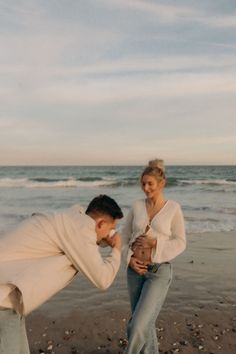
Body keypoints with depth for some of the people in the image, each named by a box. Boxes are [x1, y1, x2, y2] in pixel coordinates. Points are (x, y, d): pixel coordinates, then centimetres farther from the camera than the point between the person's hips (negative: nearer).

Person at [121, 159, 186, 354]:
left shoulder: (173, 208, -8)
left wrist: (155, 243, -19)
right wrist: (129, 258, -9)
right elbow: (124, 235, 6)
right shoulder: (137, 206, 2)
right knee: (144, 323, 17)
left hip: (160, 272, -4)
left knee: (137, 326, -8)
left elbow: (180, 242, -5)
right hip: (136, 270, 4)